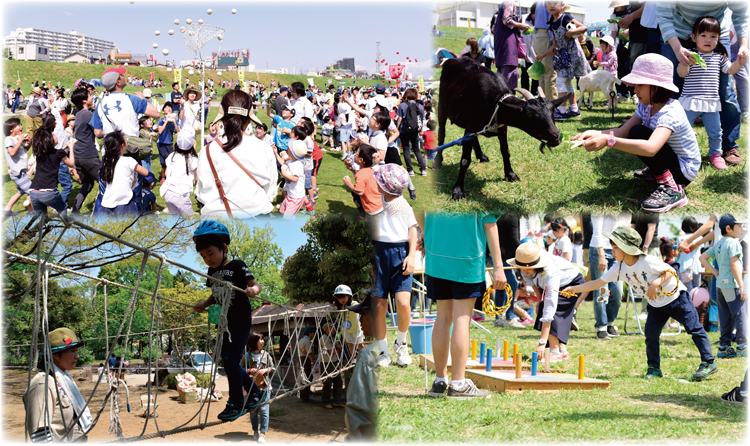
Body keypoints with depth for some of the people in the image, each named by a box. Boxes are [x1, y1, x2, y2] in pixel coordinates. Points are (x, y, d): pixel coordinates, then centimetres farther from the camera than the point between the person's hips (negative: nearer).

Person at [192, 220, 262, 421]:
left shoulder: (237, 266, -12)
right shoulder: (212, 271, 8)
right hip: (226, 322, 8)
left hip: (241, 321, -8)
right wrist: (204, 305, 5)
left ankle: (236, 404, -2)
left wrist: (253, 290, -39)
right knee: (227, 361, 12)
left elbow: (256, 284, -17)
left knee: (231, 360, -14)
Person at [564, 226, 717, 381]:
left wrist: (656, 283, -35)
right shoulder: (619, 268, -8)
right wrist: (575, 289, -13)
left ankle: (709, 363, -3)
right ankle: (654, 368, 10)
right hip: (656, 306, 6)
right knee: (651, 333, -2)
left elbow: (670, 271, -19)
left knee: (694, 328, -7)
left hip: (676, 297, -6)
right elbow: (599, 282, -6)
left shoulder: (647, 261, -27)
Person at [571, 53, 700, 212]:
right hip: (670, 158, 9)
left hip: (685, 171, -9)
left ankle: (673, 190, -25)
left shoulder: (670, 112, -31)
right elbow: (623, 132, -9)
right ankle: (656, 171, 23)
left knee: (639, 133, -27)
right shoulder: (645, 106, -2)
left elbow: (651, 148, -47)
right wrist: (595, 133, -28)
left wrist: (608, 141, -52)